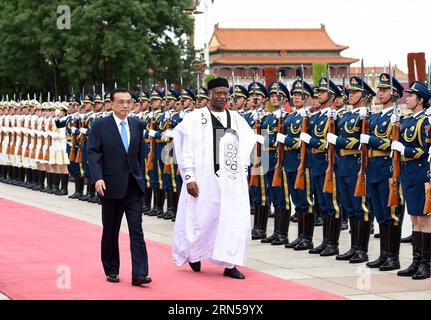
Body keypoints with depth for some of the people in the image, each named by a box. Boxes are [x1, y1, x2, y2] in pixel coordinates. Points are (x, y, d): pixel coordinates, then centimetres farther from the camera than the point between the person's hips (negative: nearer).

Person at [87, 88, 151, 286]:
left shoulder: (137, 125, 8)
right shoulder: (100, 126, -3)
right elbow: (93, 154, -8)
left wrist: (140, 177, 13)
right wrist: (98, 178, -20)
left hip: (134, 186, 2)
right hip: (111, 186, -2)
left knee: (136, 229, -6)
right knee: (111, 231, 9)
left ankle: (139, 274, -9)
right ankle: (111, 270, 22)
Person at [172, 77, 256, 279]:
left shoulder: (236, 118, 9)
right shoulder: (195, 118, -4)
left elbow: (248, 141, 20)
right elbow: (186, 149, -6)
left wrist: (242, 168, 12)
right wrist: (189, 178, -11)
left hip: (233, 180, 4)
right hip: (204, 180, -3)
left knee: (235, 221, -5)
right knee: (202, 219, 7)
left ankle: (229, 264, 3)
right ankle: (193, 253, 33)